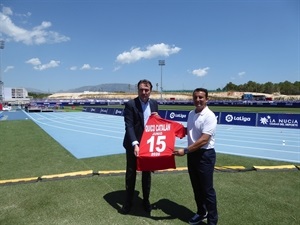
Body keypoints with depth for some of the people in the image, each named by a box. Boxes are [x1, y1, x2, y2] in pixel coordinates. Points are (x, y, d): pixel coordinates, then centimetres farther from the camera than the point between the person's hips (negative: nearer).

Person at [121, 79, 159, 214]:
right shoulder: (130, 104, -13)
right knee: (131, 173, 10)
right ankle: (128, 201, 28)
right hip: (133, 145, -4)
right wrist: (135, 144, -31)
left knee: (147, 173, 16)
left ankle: (146, 200, 34)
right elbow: (129, 126, -20)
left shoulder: (154, 104, 4)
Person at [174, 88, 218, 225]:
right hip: (192, 154, 8)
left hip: (205, 155, -7)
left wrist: (185, 150, -24)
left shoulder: (209, 116, -18)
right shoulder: (191, 114, 6)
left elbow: (204, 140, -24)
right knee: (196, 187, 20)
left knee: (207, 190, 4)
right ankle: (201, 212, 40)